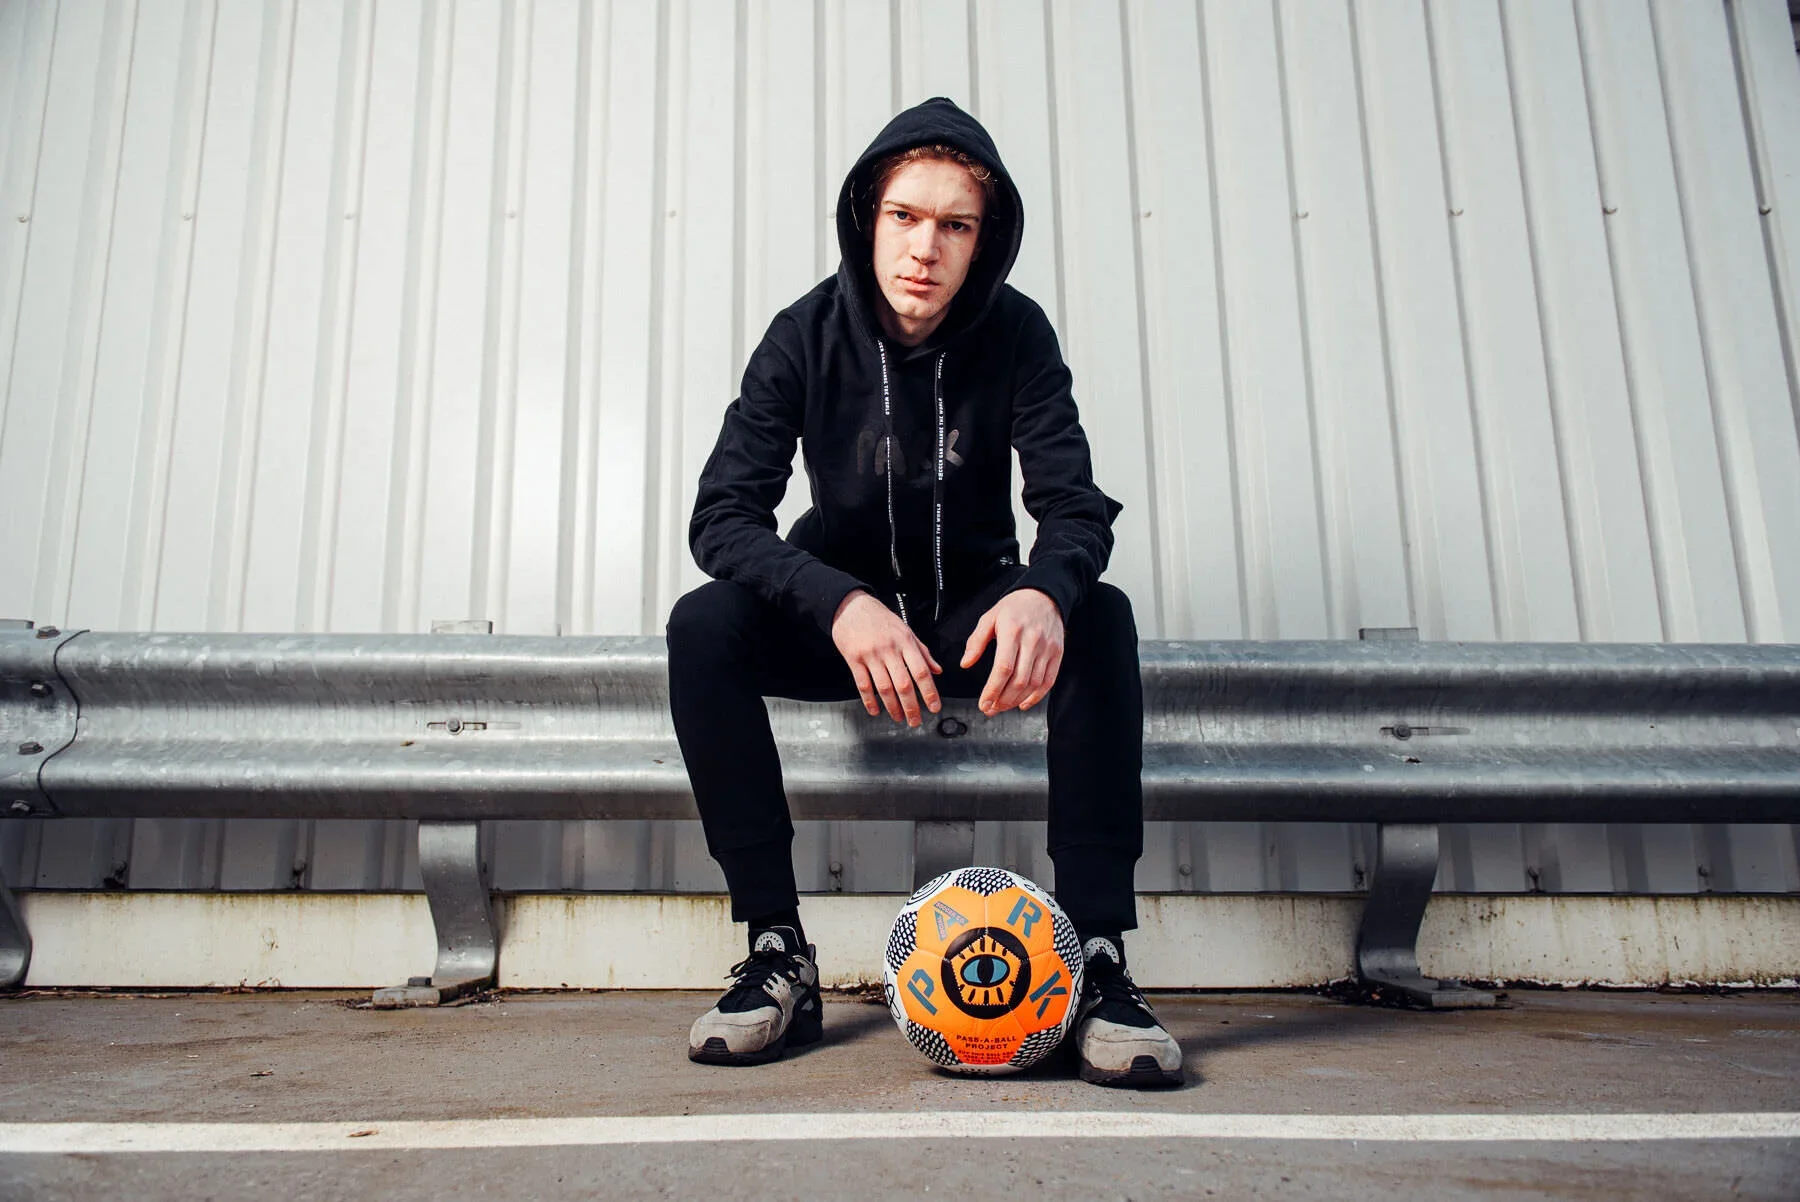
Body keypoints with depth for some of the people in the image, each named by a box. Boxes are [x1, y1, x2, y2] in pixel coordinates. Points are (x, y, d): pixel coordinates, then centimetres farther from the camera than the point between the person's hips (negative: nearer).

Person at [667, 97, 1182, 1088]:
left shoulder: (1014, 333, -10)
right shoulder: (809, 334, -11)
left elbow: (1075, 505, -16)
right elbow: (722, 515, -18)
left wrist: (1043, 591, -42)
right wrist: (842, 605, -37)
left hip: (973, 613, 0)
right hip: (844, 610, 0)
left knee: (1100, 616, -30)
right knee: (704, 624, -28)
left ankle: (1098, 956, -26)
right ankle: (777, 952, -21)